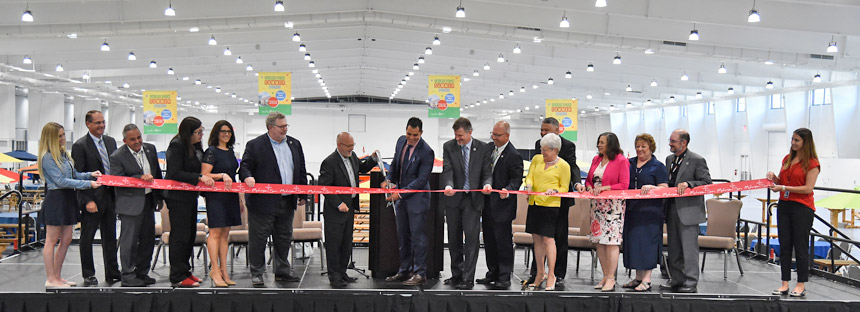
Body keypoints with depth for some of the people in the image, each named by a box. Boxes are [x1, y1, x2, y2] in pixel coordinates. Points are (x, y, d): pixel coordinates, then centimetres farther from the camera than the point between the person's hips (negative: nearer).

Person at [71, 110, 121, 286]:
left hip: (110, 197, 6)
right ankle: (88, 275, 16)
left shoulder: (110, 141, 10)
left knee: (110, 236, 12)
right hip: (92, 199, -6)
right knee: (87, 237, 5)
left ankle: (112, 273, 20)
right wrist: (88, 201, -18)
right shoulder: (80, 146, -9)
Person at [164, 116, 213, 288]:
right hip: (177, 197, -9)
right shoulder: (177, 146, -16)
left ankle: (185, 271, 25)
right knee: (180, 235, -5)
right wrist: (199, 177, -27)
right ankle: (177, 277, 2)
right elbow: (175, 173, -23)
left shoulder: (195, 146, 9)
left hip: (190, 196, 9)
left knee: (190, 234, 13)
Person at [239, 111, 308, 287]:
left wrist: (303, 195, 14)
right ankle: (257, 274, 12)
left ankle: (282, 272, 26)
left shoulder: (294, 144, 12)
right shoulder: (255, 145, -3)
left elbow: (301, 171, 16)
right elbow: (245, 166, -5)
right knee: (258, 239, 1)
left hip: (287, 202, 5)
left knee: (284, 238, 14)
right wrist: (247, 177, -27)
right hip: (263, 201, -5)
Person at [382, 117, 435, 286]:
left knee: (417, 235, -2)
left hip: (416, 198, -7)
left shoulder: (426, 152, -18)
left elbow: (421, 180, -19)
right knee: (402, 236, 13)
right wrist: (389, 179, -2)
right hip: (401, 198, 7)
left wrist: (400, 193, -22)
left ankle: (420, 273, 6)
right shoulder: (401, 141, 4)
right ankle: (405, 270, 23)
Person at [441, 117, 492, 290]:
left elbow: (486, 172, 2)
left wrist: (487, 184, -20)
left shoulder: (482, 148, 0)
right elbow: (447, 170, -10)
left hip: (473, 199, -2)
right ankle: (456, 274, 24)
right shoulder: (448, 146, 0)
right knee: (454, 239, 11)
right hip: (453, 198, 2)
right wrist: (448, 186, -29)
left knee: (471, 238, -9)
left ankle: (468, 278, -3)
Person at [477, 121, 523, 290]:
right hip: (487, 203, 8)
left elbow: (517, 179, -12)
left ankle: (504, 277, 5)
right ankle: (492, 274, 26)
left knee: (503, 241, -3)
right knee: (489, 239, 14)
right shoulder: (488, 147, 9)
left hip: (502, 205, -8)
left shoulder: (514, 155, -13)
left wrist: (507, 191, -29)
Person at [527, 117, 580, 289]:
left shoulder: (568, 145, -7)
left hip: (560, 198, -4)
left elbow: (572, 167, -16)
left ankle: (559, 276, 11)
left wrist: (577, 183, -35)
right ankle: (536, 273, 18)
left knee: (560, 237, 4)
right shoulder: (539, 144, 8)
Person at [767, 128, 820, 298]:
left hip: (802, 207, -6)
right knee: (784, 246, 6)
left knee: (800, 247, 0)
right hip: (784, 205, 6)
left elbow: (808, 188, -14)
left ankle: (801, 285, 8)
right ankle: (785, 283, 12)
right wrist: (773, 177, -2)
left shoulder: (812, 163, -7)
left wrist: (783, 188, -19)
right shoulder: (787, 159, 11)